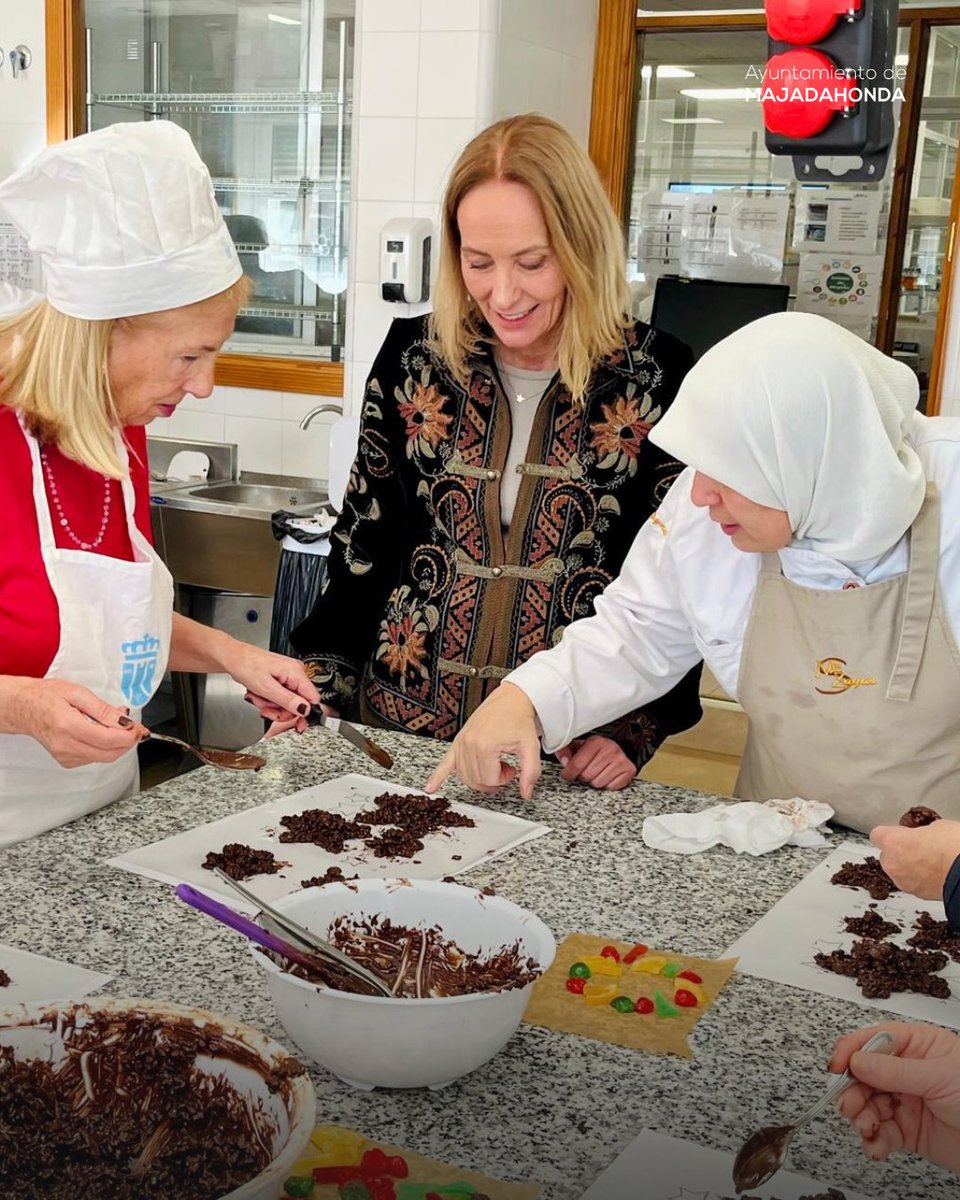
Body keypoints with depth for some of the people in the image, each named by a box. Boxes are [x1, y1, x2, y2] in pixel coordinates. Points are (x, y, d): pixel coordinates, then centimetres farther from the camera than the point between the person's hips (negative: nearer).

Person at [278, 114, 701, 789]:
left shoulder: (657, 380, -9)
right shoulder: (415, 358, -1)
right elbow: (363, 541, 6)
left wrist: (633, 730, -12)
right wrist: (320, 687, 0)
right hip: (398, 731, 2)